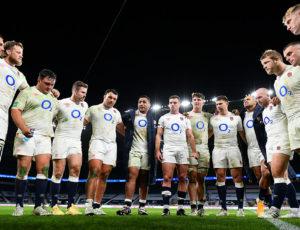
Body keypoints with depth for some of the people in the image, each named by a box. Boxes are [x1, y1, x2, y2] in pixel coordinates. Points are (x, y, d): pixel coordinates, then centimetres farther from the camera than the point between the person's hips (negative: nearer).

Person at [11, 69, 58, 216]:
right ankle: (19, 206, 4)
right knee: (23, 169, -6)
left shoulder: (53, 99, 23)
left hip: (45, 137, 5)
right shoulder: (27, 93, 5)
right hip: (27, 135, -4)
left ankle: (39, 206, -1)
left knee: (44, 169, -6)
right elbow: (15, 111, -6)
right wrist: (23, 128, -20)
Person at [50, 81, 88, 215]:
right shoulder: (61, 104, -2)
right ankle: (54, 206, 6)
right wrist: (62, 127, -1)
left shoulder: (85, 105, 16)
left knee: (76, 169, -11)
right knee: (58, 172, -4)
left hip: (76, 141, 4)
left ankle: (71, 206, -4)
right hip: (61, 139, -4)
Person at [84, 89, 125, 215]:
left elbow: (122, 129, 31)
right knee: (94, 170, -21)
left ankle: (97, 206, 2)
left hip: (111, 145, 4)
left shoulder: (116, 112, 24)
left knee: (104, 175, -2)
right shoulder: (93, 109, 11)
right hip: (97, 142, -4)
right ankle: (89, 204, -21)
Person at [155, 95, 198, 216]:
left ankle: (180, 208, 8)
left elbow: (190, 136, 12)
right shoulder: (163, 118, 14)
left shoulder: (185, 119, 18)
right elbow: (158, 135, 8)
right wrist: (157, 151, -4)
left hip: (183, 149, 2)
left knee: (182, 178, 1)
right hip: (168, 149, -2)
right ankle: (166, 207, -12)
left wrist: (194, 151, 2)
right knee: (167, 178, -12)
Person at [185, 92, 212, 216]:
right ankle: (193, 207, -2)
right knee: (192, 177, -7)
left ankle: (201, 207, 11)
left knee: (201, 178, 5)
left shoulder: (208, 116, 18)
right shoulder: (186, 115, 9)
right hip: (190, 147, -3)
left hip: (204, 148, 3)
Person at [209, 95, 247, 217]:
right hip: (218, 149, 1)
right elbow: (208, 134, 20)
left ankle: (240, 208, 1)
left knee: (237, 177, -6)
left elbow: (242, 134, 15)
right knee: (220, 178, -2)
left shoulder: (236, 118, 12)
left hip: (233, 148, -1)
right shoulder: (213, 119, 14)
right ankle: (223, 208, 4)